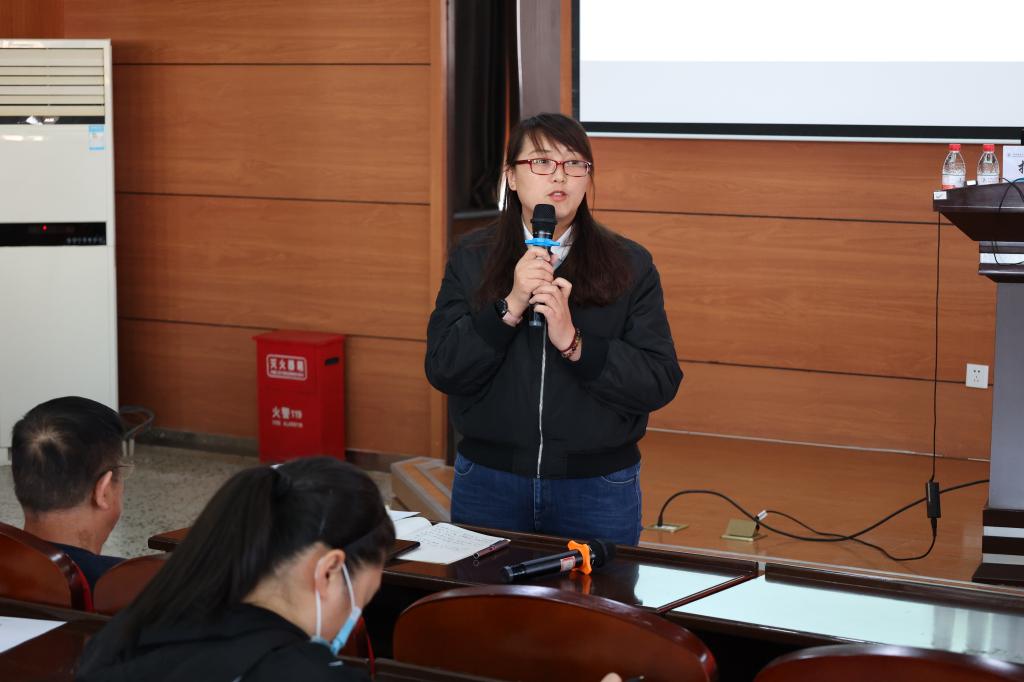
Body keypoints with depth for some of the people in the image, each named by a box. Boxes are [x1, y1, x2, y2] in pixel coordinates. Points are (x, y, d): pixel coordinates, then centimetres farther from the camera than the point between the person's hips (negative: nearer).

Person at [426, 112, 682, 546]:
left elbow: (661, 382, -9)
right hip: (489, 480, 1)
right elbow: (442, 371, -6)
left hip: (598, 488, -1)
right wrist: (510, 307, -18)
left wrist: (573, 343, -21)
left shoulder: (630, 265, -1)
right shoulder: (472, 258, 3)